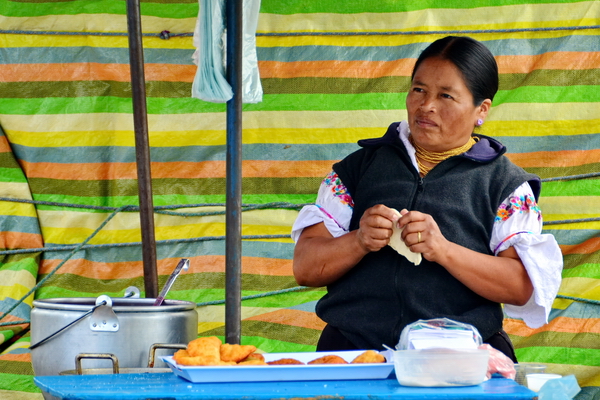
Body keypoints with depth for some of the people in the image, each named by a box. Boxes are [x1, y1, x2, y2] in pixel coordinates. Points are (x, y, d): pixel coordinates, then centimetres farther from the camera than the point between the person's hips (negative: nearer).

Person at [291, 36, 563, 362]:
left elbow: (523, 287, 1)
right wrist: (360, 242, -6)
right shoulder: (360, 166, 21)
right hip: (354, 351, 1)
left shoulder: (504, 182, 15)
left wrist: (444, 250, -11)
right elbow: (304, 268, 14)